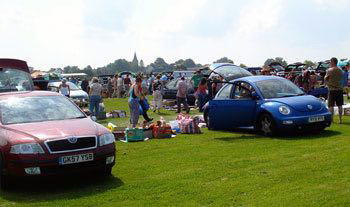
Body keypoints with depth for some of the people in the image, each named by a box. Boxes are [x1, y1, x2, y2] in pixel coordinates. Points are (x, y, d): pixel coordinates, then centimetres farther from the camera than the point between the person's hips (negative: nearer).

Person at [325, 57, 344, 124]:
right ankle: (340, 119, 10)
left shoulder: (329, 70, -9)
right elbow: (341, 78, 17)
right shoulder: (340, 70, 8)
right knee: (340, 105, 8)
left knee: (331, 105, 0)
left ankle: (331, 119, 0)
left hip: (332, 89, -5)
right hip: (339, 88, 5)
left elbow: (325, 79, -3)